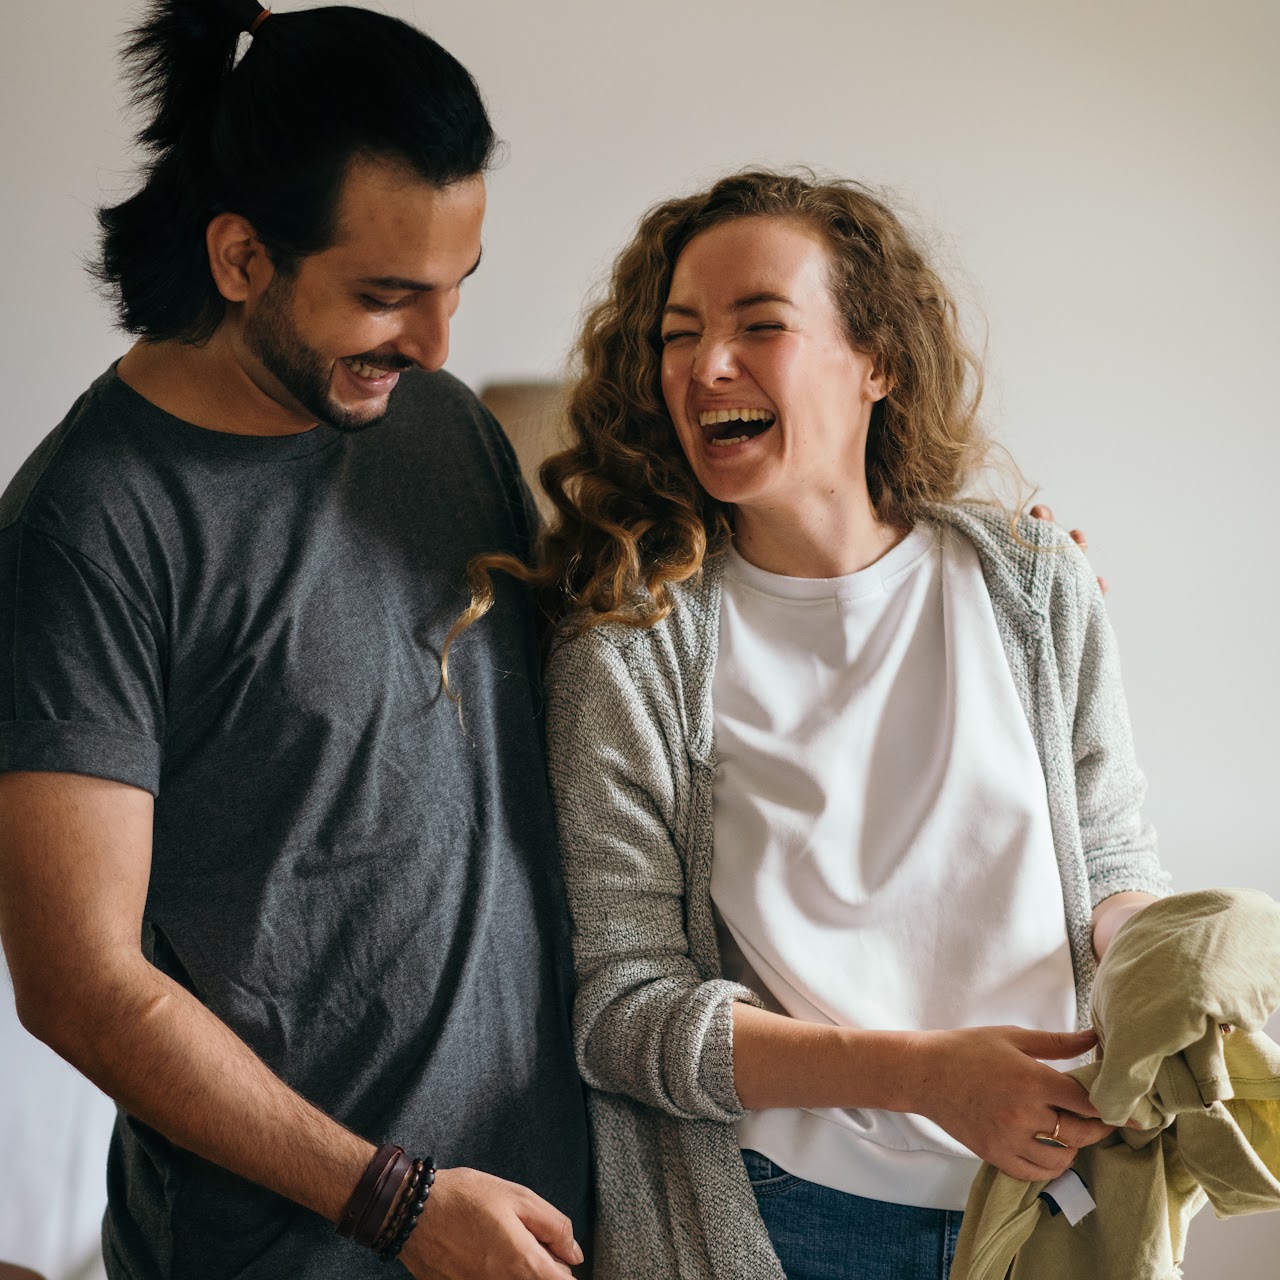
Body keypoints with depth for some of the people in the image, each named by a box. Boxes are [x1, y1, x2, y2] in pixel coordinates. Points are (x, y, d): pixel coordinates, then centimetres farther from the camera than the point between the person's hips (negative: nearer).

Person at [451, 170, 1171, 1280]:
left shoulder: (1038, 587, -2)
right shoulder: (626, 652, -13)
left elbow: (1111, 856, 8)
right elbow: (619, 1008, -14)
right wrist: (918, 1072, -24)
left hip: (1051, 1190, 3)